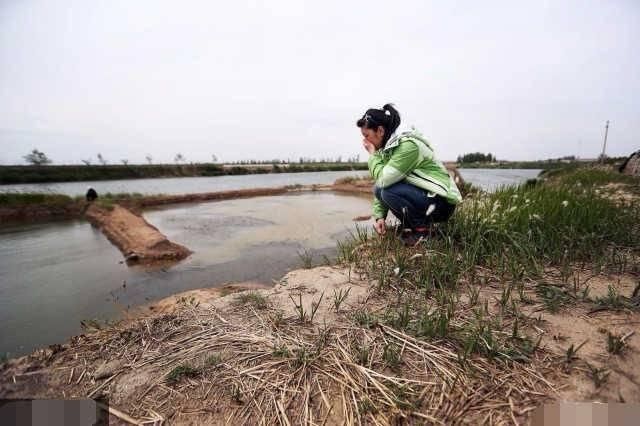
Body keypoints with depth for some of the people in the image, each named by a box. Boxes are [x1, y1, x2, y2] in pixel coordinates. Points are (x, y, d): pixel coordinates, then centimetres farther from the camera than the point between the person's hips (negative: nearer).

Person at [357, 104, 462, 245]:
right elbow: (381, 184, 3)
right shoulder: (387, 148, 4)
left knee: (388, 190, -25)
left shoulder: (408, 145, -23)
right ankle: (410, 227, 7)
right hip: (420, 195, 8)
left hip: (442, 202, -8)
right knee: (378, 189, -2)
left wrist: (372, 154, -15)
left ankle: (421, 229, -6)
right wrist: (379, 216, -6)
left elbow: (383, 179, -30)